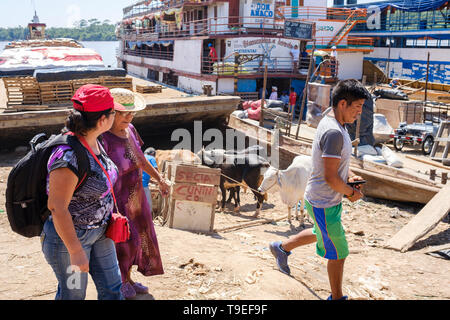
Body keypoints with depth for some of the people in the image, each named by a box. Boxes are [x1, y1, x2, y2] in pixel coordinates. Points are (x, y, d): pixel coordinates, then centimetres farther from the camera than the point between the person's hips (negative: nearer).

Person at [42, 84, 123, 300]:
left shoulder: (93, 141, -4)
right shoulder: (69, 155, -31)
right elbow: (57, 207, -27)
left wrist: (109, 212, 18)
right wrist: (76, 252, -23)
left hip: (98, 230, 8)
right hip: (68, 236, -8)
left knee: (111, 289, 17)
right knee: (73, 293, 14)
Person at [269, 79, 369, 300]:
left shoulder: (332, 123, 5)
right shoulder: (333, 132, -27)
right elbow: (330, 177, -27)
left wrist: (349, 174, 3)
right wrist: (350, 193, -11)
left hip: (327, 200, 10)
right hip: (324, 204, -10)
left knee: (322, 234, 32)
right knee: (338, 253, 5)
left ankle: (282, 248, 49)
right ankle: (337, 297, 25)